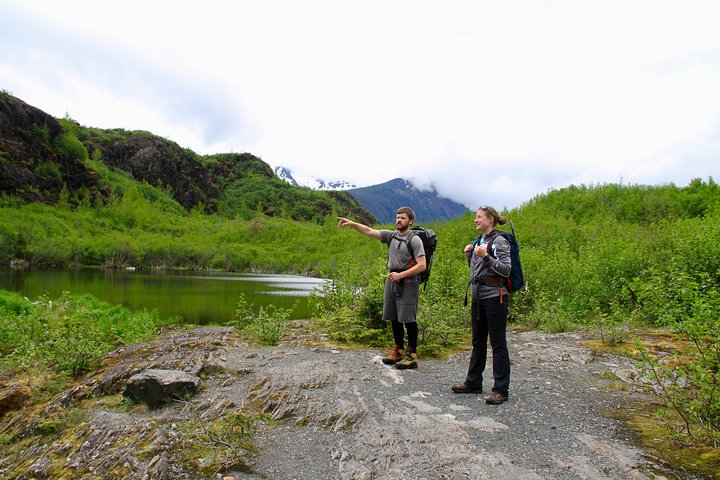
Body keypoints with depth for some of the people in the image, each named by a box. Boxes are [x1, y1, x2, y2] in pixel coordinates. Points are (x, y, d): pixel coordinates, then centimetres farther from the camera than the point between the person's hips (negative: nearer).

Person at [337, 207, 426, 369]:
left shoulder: (414, 240, -7)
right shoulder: (391, 235, 10)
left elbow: (421, 265, -13)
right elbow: (369, 231, 4)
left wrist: (401, 275, -16)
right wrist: (351, 223, -9)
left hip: (407, 283, -6)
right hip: (392, 281, 7)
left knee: (408, 319, -4)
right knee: (394, 318, 13)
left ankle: (412, 356, 5)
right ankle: (398, 351, 26)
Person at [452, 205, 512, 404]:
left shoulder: (499, 241, -9)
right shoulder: (477, 242, 14)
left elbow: (506, 270, -16)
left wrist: (486, 257, -23)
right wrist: (469, 256, 5)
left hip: (495, 297, -8)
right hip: (478, 296, 8)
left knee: (498, 343, -1)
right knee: (478, 341, 15)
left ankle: (501, 390, 7)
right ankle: (473, 382, 26)